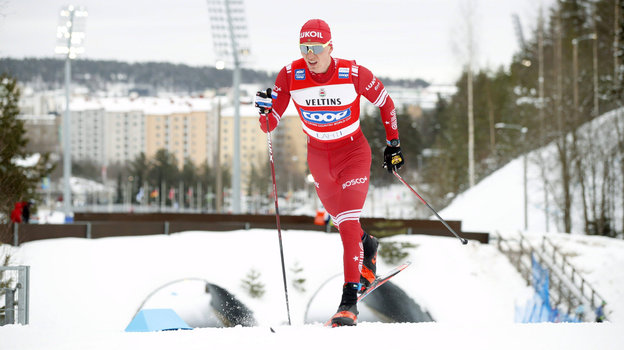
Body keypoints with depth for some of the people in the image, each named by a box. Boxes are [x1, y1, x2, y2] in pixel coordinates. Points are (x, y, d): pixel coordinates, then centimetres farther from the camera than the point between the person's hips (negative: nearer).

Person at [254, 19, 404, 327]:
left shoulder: (353, 73, -21)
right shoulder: (290, 75, -17)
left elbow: (385, 104, -3)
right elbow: (269, 125, -14)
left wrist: (393, 144, 1)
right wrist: (266, 109, -36)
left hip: (353, 152, -4)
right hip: (318, 155, 4)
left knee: (348, 222, -18)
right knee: (339, 218, 21)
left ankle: (350, 300, -20)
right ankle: (367, 247, 55)